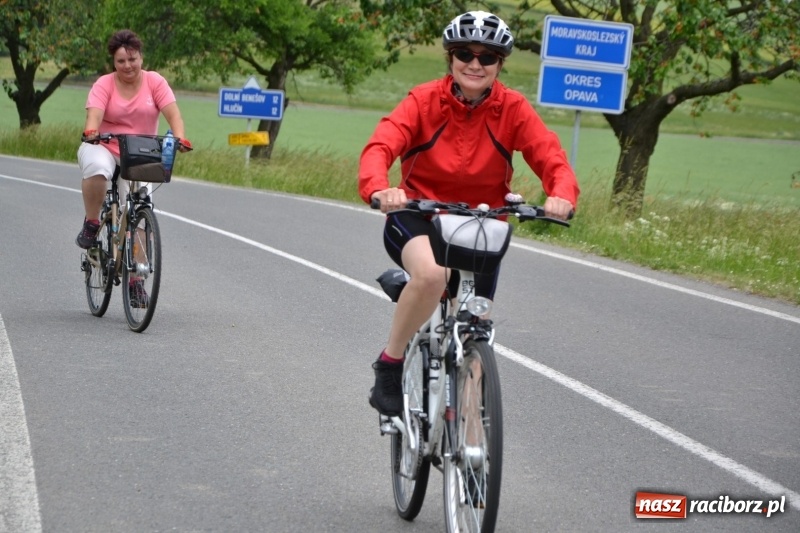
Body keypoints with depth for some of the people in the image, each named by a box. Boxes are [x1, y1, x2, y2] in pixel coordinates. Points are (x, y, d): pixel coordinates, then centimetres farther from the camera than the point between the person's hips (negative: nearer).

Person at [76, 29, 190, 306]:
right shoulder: (104, 84, -7)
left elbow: (173, 113, -13)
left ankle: (135, 280, 4)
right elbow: (94, 115, -21)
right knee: (97, 168, -39)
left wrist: (180, 138, -32)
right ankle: (91, 224, -16)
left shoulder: (154, 82, -3)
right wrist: (91, 132, -45)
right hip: (104, 149, -2)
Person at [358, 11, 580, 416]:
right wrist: (380, 189, -50)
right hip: (418, 218, -3)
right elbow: (380, 146, -27)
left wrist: (562, 195, -42)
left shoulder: (513, 110, -8)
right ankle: (390, 364, -14)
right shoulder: (424, 100, -13)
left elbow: (551, 158, -18)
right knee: (432, 273, -37)